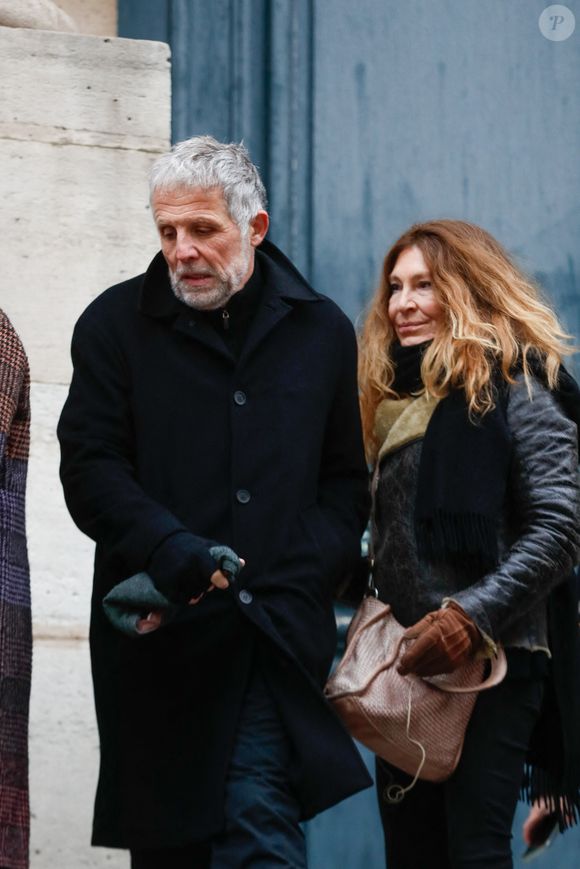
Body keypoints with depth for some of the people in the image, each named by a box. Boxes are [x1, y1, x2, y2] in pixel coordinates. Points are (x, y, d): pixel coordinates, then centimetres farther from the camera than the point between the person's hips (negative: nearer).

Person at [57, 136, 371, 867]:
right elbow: (90, 469, -1)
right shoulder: (116, 325, 6)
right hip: (159, 639, 1)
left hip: (278, 635, 0)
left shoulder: (321, 331, 10)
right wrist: (172, 551, -18)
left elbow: (347, 480, 12)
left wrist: (300, 574, -6)